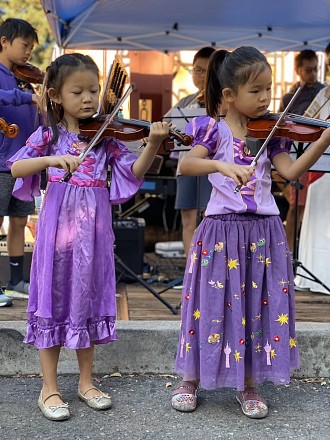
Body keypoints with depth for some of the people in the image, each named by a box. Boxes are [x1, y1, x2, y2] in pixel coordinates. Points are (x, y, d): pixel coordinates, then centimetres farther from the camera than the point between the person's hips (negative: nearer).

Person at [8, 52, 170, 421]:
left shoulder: (106, 136, 6)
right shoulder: (48, 135, 1)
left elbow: (134, 172, -4)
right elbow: (16, 168, -10)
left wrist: (153, 143, -20)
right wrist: (52, 159, -25)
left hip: (94, 229, 2)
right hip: (58, 226, -2)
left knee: (87, 299, 11)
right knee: (53, 299, 2)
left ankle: (86, 382, 24)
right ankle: (49, 388, 13)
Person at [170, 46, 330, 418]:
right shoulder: (214, 130, -3)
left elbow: (291, 171, -5)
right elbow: (185, 164, -18)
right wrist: (222, 164, -35)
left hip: (264, 232, 3)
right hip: (221, 231, -3)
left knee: (259, 306, 7)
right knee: (212, 305, 4)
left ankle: (248, 385, 23)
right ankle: (190, 379, 23)